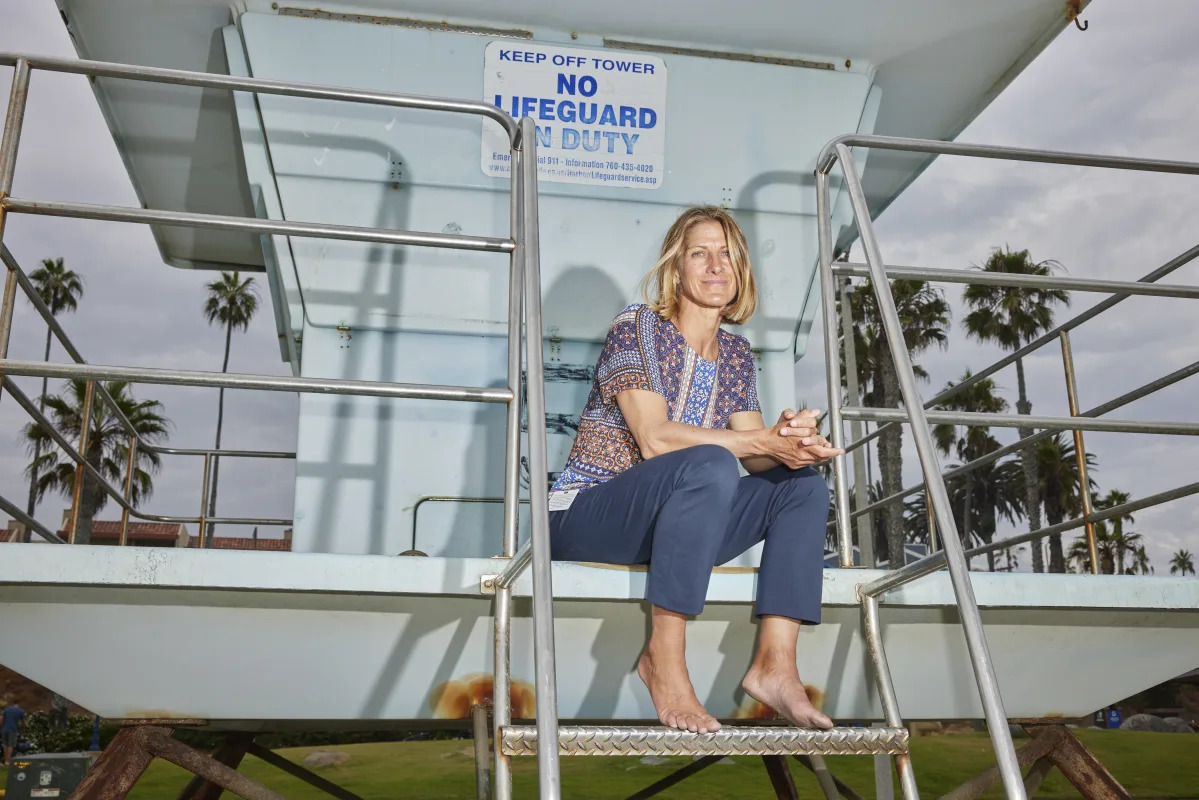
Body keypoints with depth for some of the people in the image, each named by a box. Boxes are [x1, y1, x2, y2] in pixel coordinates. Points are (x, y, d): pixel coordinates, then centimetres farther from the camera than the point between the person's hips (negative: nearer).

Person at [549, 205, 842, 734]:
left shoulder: (736, 355, 12)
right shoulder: (635, 329, -8)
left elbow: (756, 458, 3)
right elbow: (654, 439, -21)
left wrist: (790, 440, -20)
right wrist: (760, 441, -23)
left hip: (671, 528, 7)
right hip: (584, 518, -7)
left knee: (804, 486, -8)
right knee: (710, 466, -34)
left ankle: (774, 664, -18)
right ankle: (662, 657, -28)